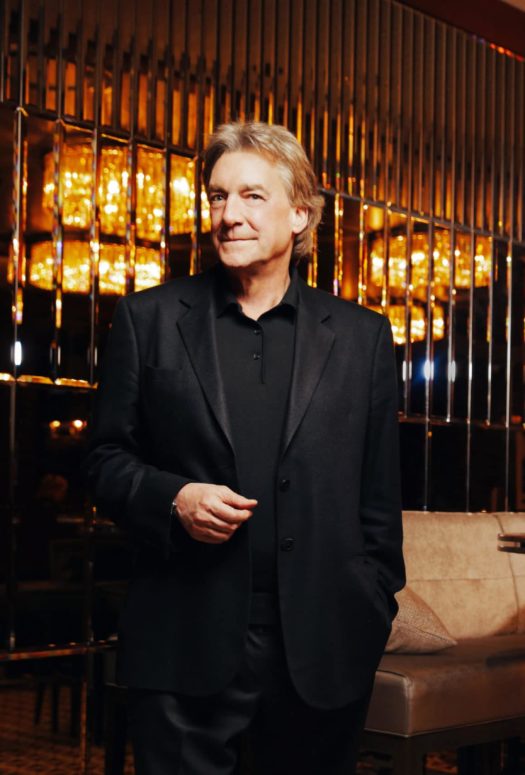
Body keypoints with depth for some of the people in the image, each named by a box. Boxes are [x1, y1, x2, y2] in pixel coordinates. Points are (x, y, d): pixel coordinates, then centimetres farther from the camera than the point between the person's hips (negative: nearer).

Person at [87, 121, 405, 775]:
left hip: (323, 649, 1)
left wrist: (376, 611, 7)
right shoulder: (149, 318, 5)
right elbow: (107, 458, 7)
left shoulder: (363, 336, 7)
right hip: (184, 648, 0)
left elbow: (378, 495, 9)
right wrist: (170, 498, -11)